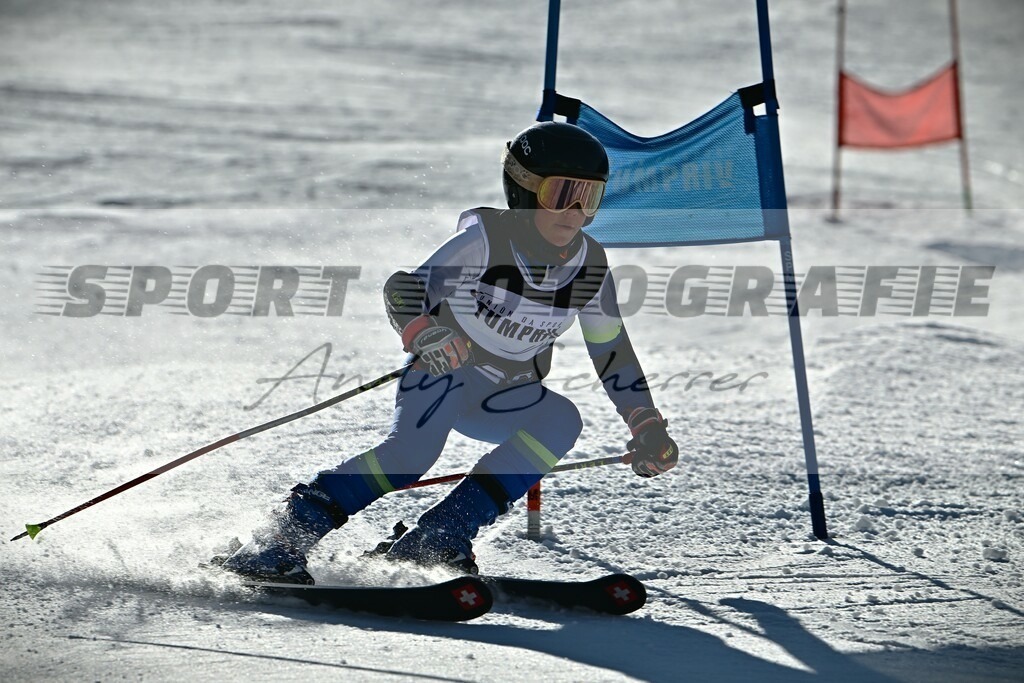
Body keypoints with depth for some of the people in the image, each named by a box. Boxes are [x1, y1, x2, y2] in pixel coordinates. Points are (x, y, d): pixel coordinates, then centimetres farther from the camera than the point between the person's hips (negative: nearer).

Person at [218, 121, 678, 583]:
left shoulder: (591, 268, -5)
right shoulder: (485, 238, -19)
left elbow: (614, 353, 8)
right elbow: (404, 289, -24)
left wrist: (646, 427, 4)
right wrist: (422, 333, -45)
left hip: (500, 400, 5)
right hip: (442, 371, -5)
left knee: (561, 420, -26)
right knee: (414, 448, -34)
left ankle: (442, 534, -28)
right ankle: (283, 538, -33)